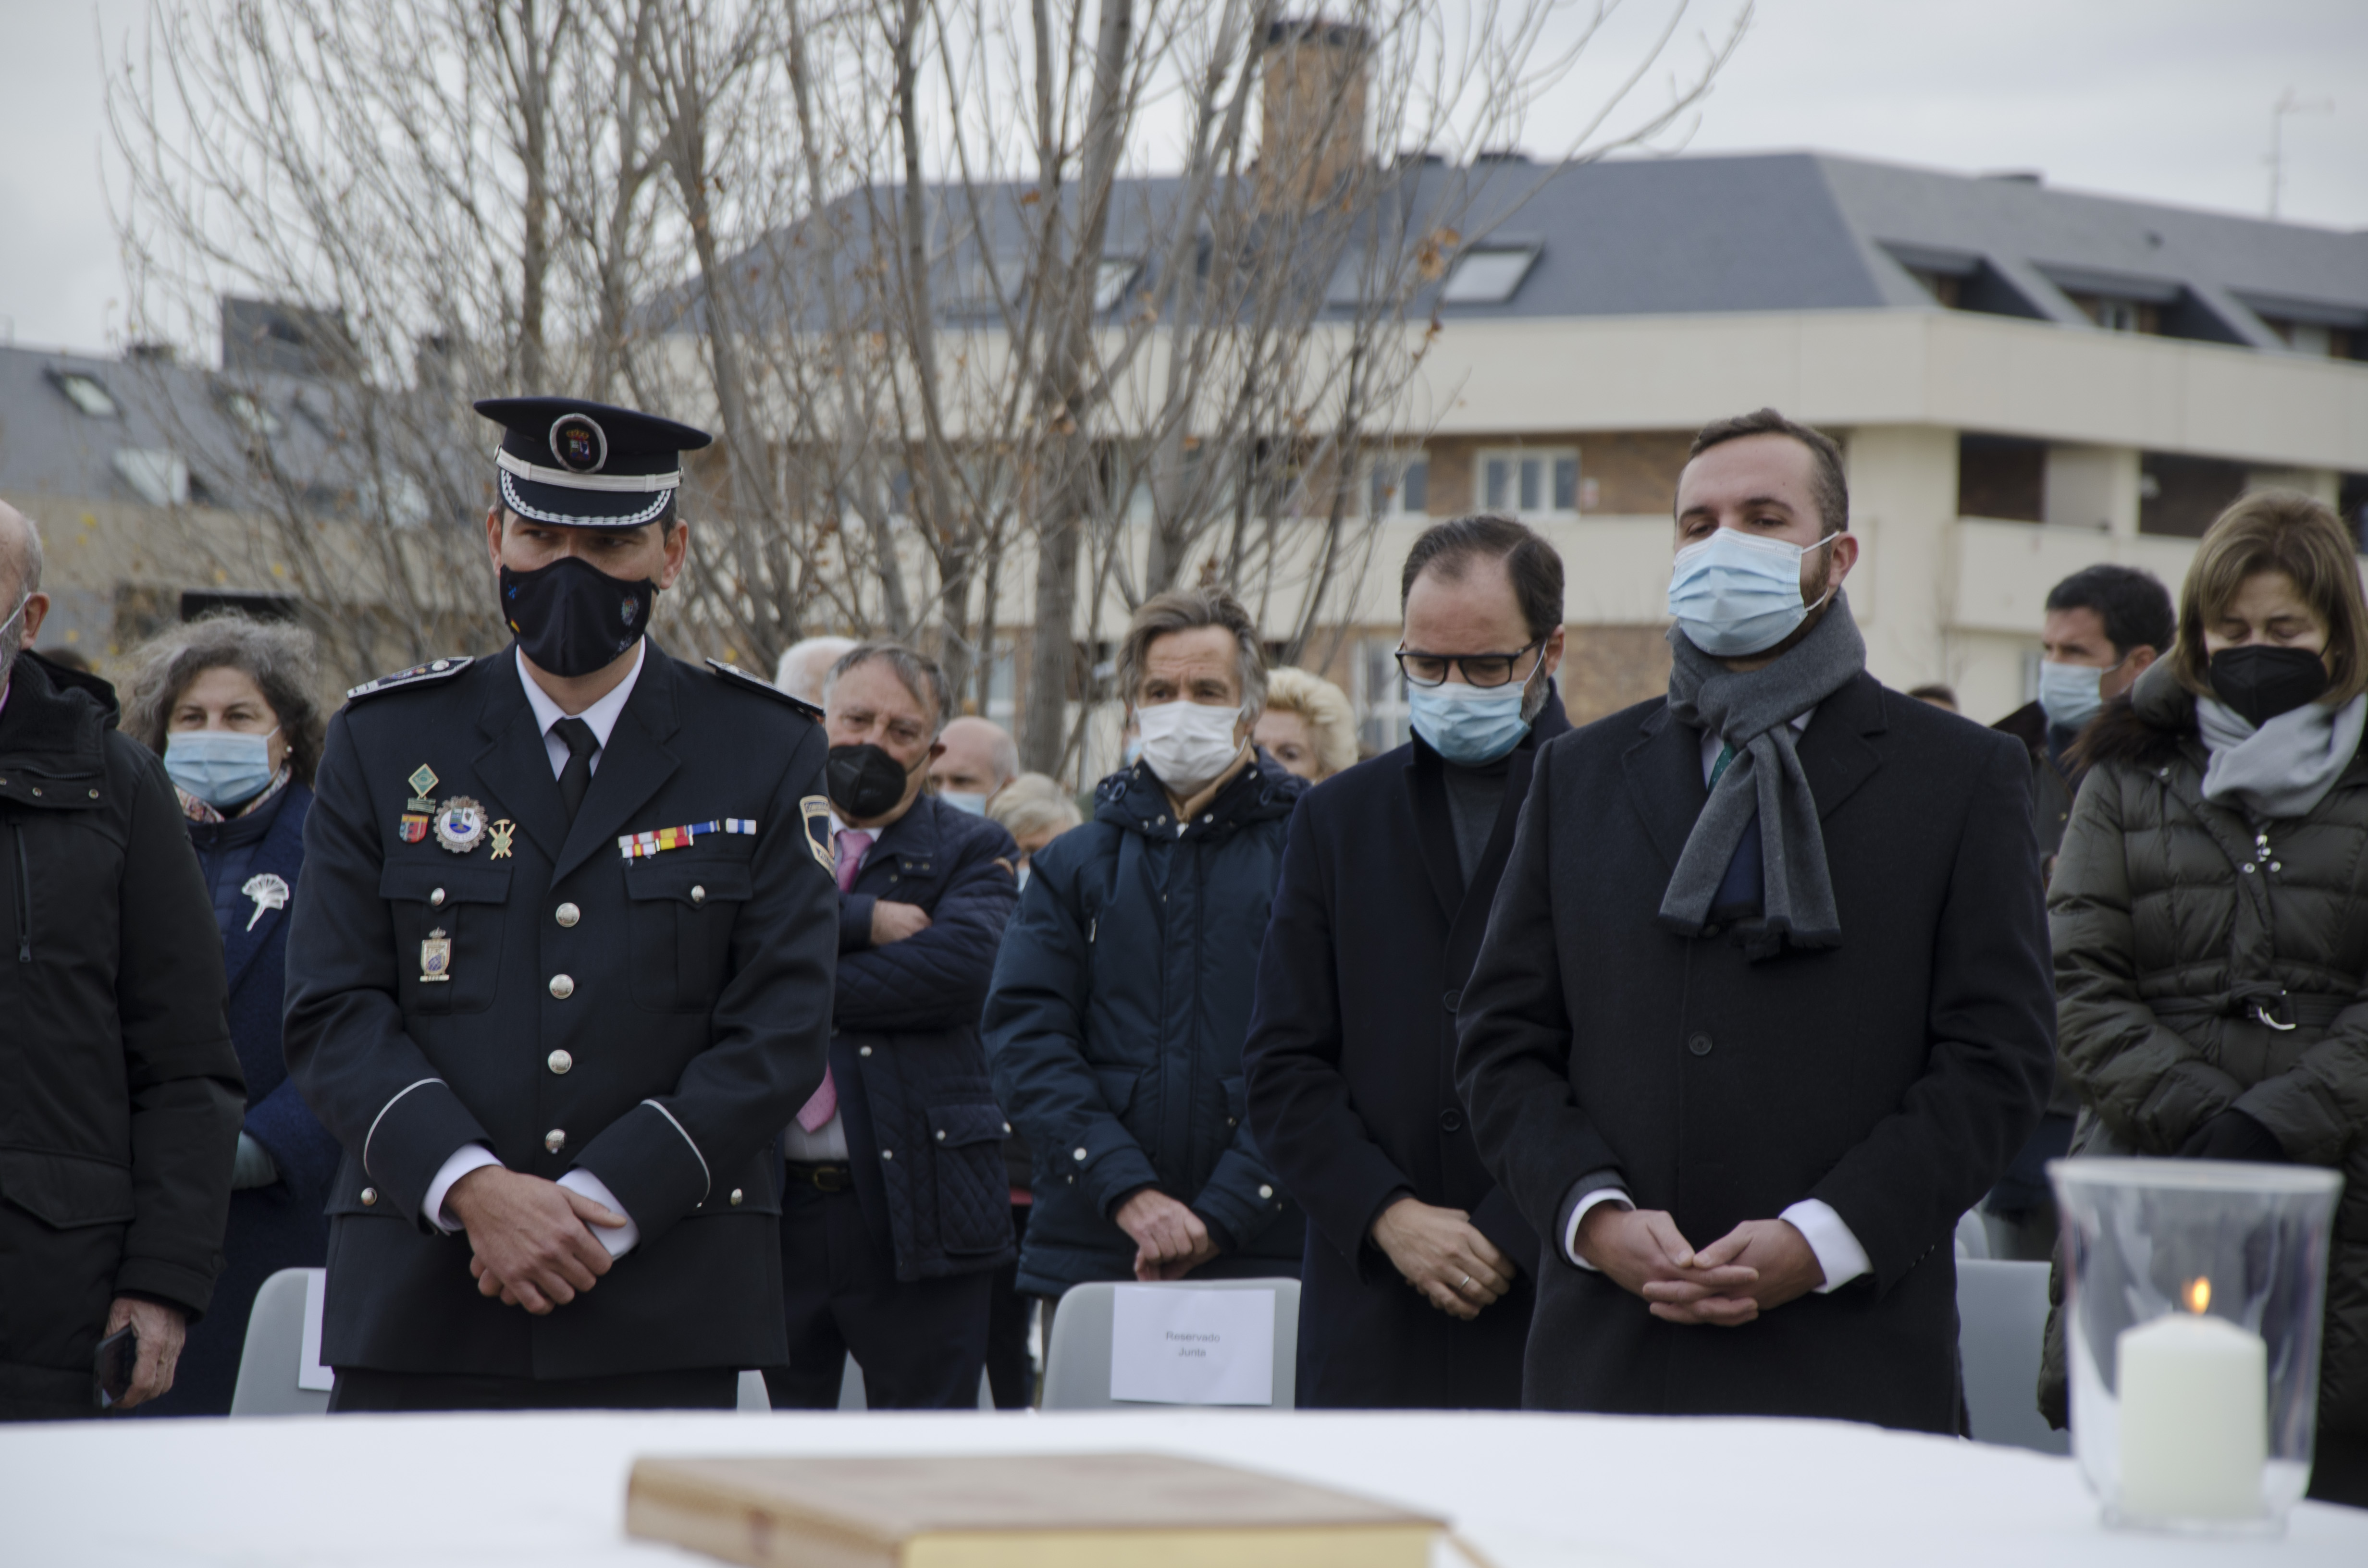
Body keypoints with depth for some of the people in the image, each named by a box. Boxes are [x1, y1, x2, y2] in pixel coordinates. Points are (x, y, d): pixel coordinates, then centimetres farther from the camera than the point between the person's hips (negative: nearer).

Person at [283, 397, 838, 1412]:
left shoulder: (765, 753, 7)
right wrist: (473, 1188, -13)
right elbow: (332, 1012, 2)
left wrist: (601, 1204, -11)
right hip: (420, 1310, 1)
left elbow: (782, 1034, 0)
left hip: (667, 1317, -1)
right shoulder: (384, 743, 9)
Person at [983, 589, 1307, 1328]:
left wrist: (1222, 1214, -13)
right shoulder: (1074, 865, 14)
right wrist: (1129, 1193, -11)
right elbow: (1026, 1040, 3)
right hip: (1091, 1259, 2)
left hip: (1262, 1252, -2)